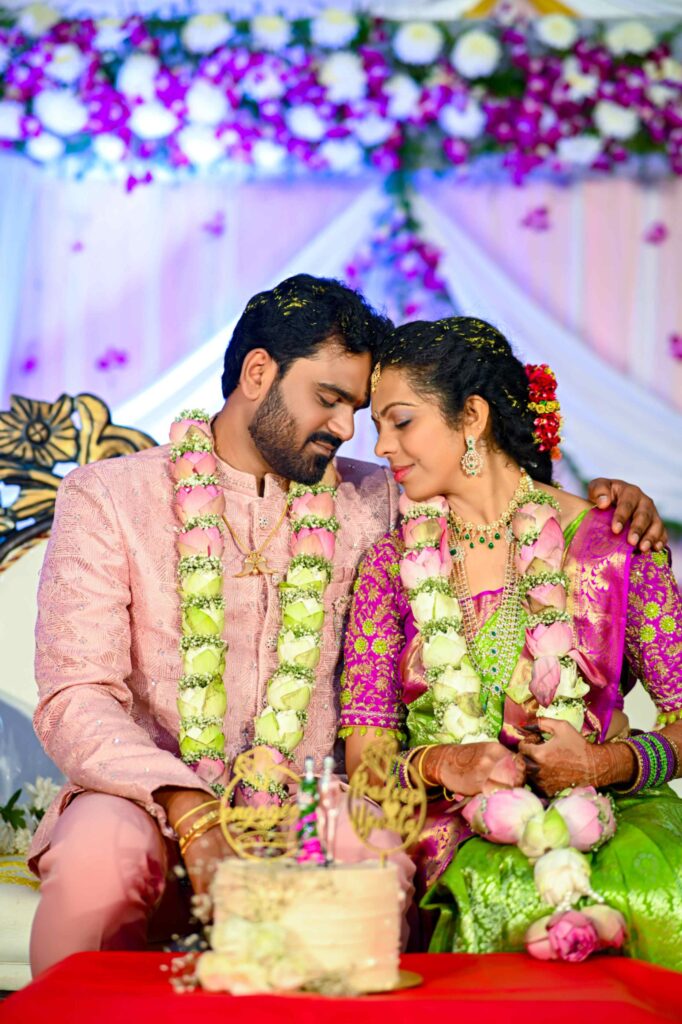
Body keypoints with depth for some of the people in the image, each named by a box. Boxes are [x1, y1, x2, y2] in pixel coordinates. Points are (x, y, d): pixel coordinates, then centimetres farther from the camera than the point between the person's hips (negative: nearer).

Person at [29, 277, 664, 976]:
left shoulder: (368, 505, 13)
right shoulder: (109, 498, 3)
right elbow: (76, 700, -7)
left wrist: (605, 505, 5)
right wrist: (191, 814, -24)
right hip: (152, 803, -1)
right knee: (99, 858, -36)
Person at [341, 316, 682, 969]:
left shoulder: (611, 543, 3)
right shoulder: (391, 565, 9)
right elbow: (363, 754, 4)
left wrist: (608, 763, -17)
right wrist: (440, 764, -17)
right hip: (459, 832, 0)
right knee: (516, 894, -36)